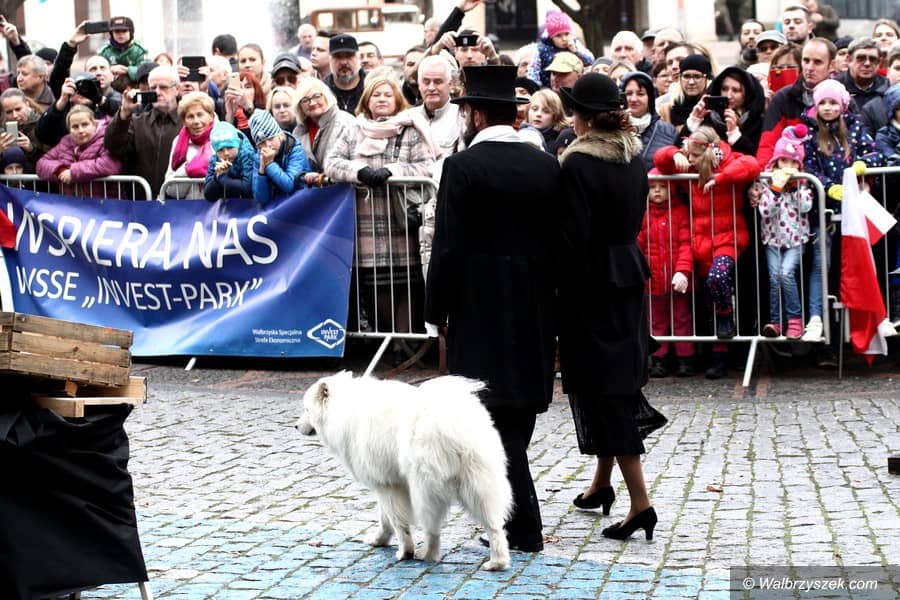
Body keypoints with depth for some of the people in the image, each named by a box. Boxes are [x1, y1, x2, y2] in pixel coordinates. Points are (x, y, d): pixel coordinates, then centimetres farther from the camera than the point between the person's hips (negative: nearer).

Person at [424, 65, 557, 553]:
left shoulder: (462, 167, -11)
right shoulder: (547, 166, 5)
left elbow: (448, 248, -12)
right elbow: (558, 240, 7)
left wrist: (436, 313, -3)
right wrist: (545, 295, 16)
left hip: (481, 310, -6)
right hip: (533, 310, 6)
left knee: (497, 413, -1)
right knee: (520, 408, 14)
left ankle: (523, 528, 0)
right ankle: (508, 510, 26)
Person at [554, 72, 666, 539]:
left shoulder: (577, 164, -18)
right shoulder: (634, 158, 6)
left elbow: (573, 237, -19)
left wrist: (557, 291, -9)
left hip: (591, 281, -8)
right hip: (629, 275, 8)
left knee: (603, 385, -5)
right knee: (621, 376, 18)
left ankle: (639, 501, -10)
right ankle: (601, 483, 32)